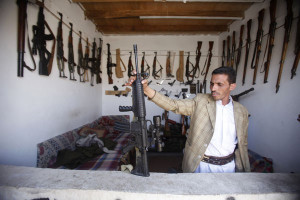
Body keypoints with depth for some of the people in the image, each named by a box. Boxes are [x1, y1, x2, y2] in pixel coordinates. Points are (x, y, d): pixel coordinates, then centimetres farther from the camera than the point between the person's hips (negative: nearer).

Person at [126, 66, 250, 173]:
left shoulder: (241, 112, 1)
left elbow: (243, 144, 9)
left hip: (229, 166, 3)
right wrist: (146, 89, -34)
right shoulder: (200, 101, -8)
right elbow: (173, 105, -21)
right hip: (203, 165, -2)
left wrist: (245, 170, 10)